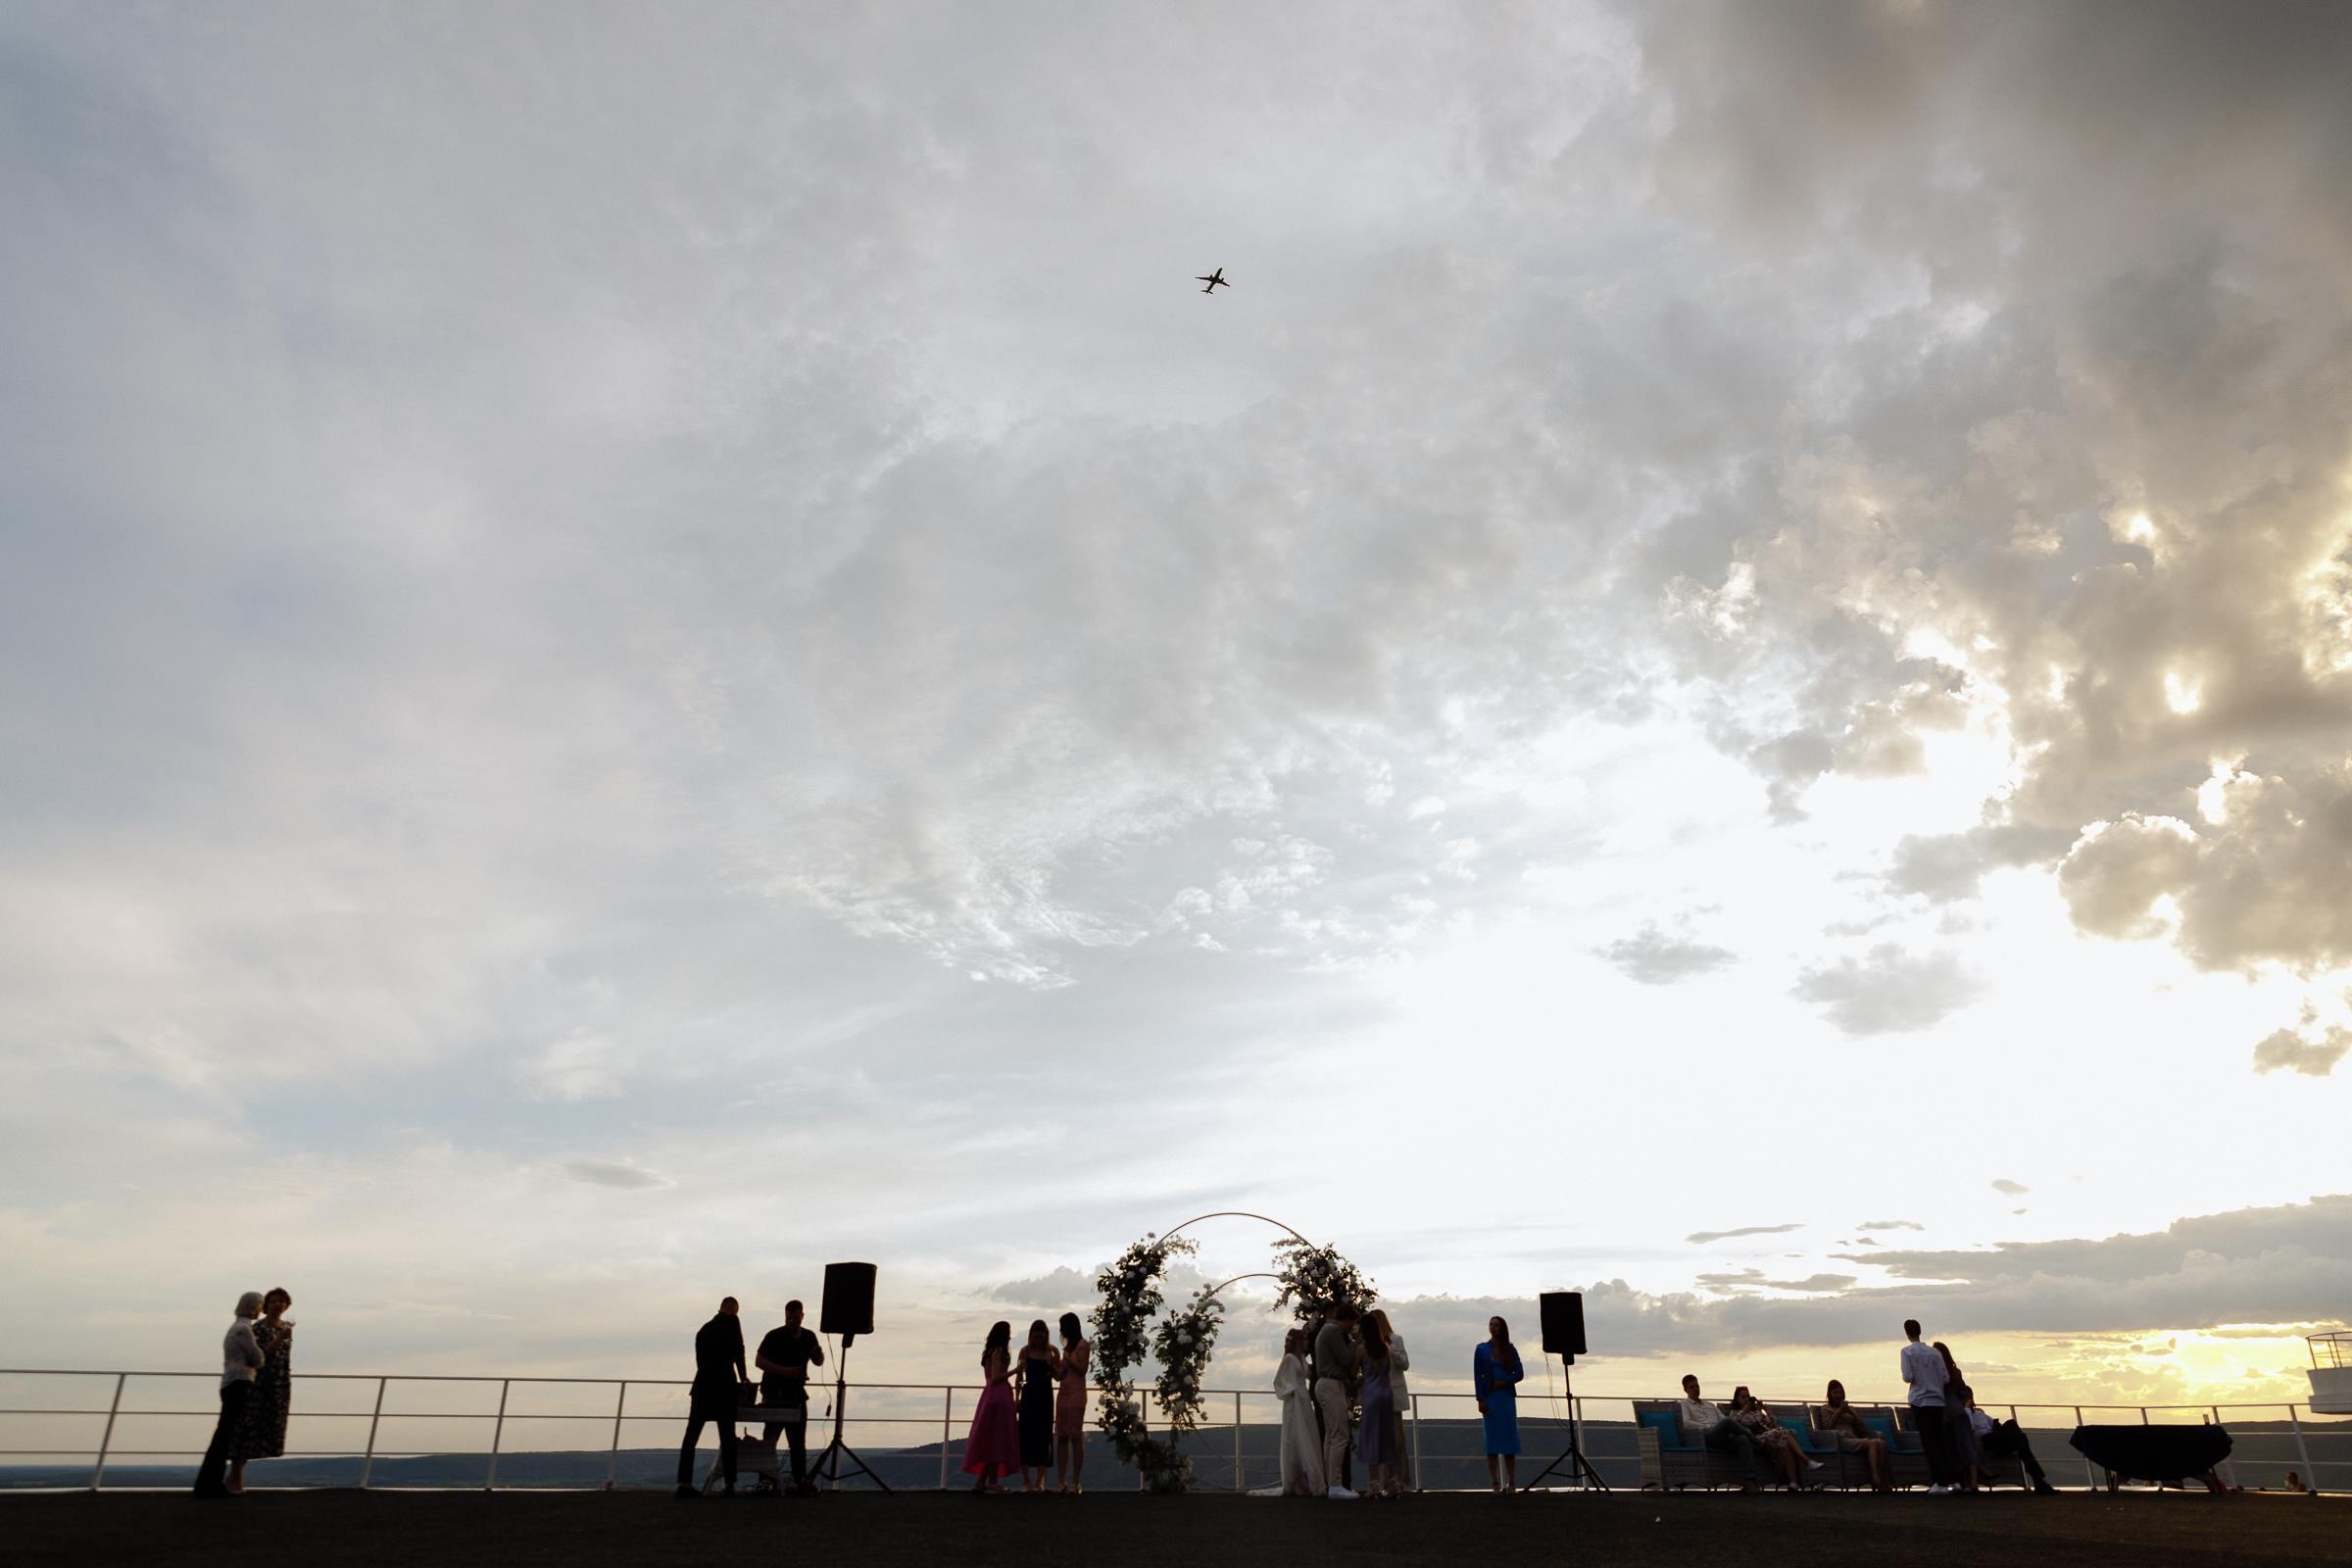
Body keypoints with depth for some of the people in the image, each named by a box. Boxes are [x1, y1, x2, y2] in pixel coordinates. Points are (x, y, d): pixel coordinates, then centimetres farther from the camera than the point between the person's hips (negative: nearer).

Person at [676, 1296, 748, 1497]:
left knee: (691, 1437, 5)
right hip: (724, 1386, -5)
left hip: (702, 1386, 5)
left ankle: (684, 1483, -1)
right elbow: (738, 1351, -4)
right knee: (727, 1437, 0)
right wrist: (743, 1377, 10)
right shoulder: (732, 1321, 2)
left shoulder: (704, 1329, 20)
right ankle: (729, 1485, -2)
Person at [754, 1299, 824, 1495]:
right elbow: (759, 1361, -13)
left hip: (797, 1394, 5)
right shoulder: (774, 1336, -7)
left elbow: (818, 1362, 19)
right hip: (775, 1394, -5)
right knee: (770, 1438, -4)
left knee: (798, 1440, 7)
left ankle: (800, 1480, 10)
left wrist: (818, 1352, -6)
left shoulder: (809, 1337, 9)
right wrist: (783, 1370, -24)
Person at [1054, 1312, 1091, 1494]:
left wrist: (1066, 1358, -12)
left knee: (1075, 1438, -7)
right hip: (1063, 1394, 8)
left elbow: (1082, 1368, -12)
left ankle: (1076, 1482, -6)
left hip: (1076, 1394, -8)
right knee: (1061, 1438, 3)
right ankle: (1061, 1481, 3)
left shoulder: (1082, 1345, -2)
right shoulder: (1068, 1346, 19)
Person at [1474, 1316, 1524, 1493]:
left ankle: (1511, 1482, 6)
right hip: (1489, 1399, -1)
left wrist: (1504, 1382, -12)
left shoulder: (1510, 1349, 7)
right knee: (1492, 1440, -2)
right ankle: (1495, 1483, 1)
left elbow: (1520, 1373, 4)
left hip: (1507, 1397, 1)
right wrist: (1480, 1400, -8)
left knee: (1510, 1439, 1)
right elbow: (1477, 1376, 1)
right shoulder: (1482, 1349, 4)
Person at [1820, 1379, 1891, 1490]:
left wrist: (1852, 1413, 6)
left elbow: (1862, 1428, 20)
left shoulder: (1850, 1408, 31)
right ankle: (1876, 1481, -37)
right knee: (1873, 1443, -31)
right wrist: (1839, 1412, -1)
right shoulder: (1826, 1408, 18)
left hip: (1854, 1438, 5)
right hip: (1842, 1440, -5)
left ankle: (1883, 1480, -31)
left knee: (1881, 1442, -27)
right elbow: (1827, 1426, 2)